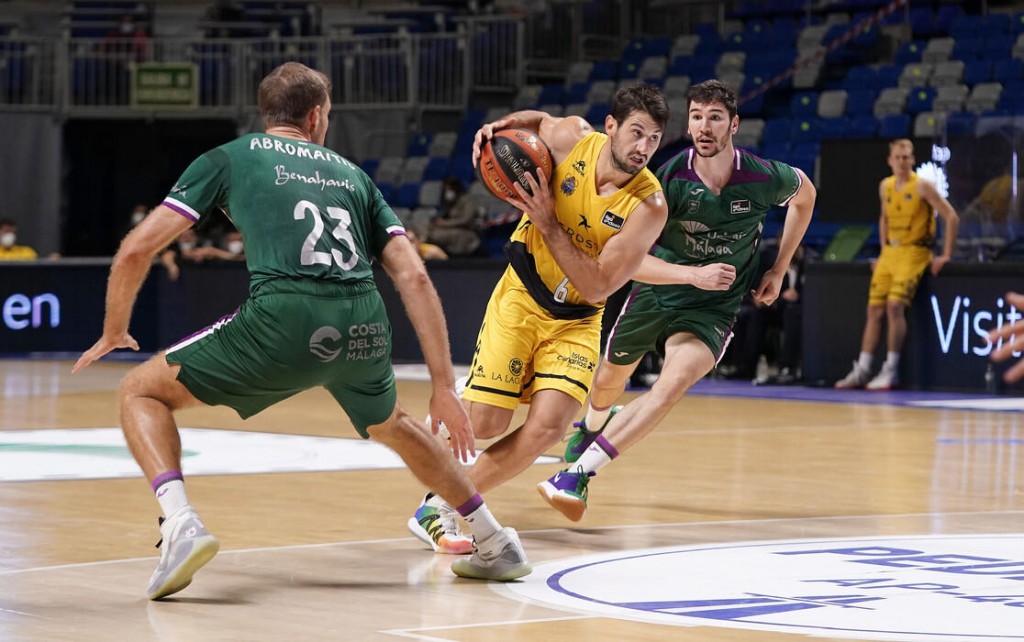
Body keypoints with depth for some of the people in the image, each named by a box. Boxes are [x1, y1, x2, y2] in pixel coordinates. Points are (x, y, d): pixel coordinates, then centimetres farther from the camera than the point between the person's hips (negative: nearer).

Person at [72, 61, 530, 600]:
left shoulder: (228, 158, 20)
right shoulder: (351, 174, 28)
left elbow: (136, 251, 15)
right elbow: (414, 279, 17)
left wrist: (114, 333, 32)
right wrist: (444, 387, 17)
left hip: (282, 318, -4)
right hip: (364, 327, 4)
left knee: (141, 393, 15)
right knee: (390, 425, 37)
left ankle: (179, 523, -9)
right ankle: (495, 542, 37)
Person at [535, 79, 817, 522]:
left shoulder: (765, 179, -17)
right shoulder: (669, 178, -21)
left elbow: (805, 195, 9)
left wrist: (778, 270, 7)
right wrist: (693, 274, -39)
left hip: (711, 310, -1)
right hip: (655, 293, 2)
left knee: (675, 382, -30)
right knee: (609, 382, 21)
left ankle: (577, 472, -31)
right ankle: (594, 424, 62)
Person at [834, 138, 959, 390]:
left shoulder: (922, 186, -10)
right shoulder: (885, 186, 9)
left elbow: (951, 217, -11)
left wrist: (946, 255, -14)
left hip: (913, 253, -6)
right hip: (889, 252, 6)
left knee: (895, 305, -20)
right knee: (874, 309, 1)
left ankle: (891, 370, -17)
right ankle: (862, 369, 4)